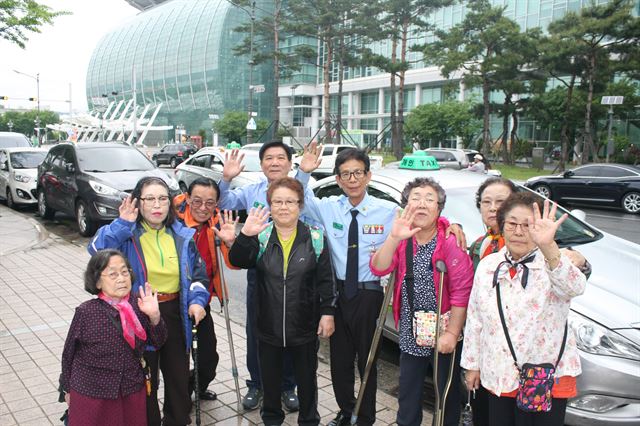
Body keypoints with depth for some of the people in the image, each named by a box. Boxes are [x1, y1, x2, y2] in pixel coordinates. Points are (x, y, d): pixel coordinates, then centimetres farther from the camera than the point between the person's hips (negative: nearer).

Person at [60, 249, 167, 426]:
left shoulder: (139, 303, -12)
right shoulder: (86, 312, -18)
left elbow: (158, 342, -2)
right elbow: (69, 352, -3)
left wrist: (154, 316, -21)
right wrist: (67, 389, 9)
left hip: (132, 391, 2)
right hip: (91, 394, -2)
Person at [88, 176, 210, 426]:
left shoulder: (182, 236, 1)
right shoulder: (126, 234, -8)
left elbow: (198, 273, 7)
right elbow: (97, 249, -27)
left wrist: (197, 300, -8)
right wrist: (123, 223, -32)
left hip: (175, 314, 3)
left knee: (179, 375, 17)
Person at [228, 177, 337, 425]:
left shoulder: (315, 238, -4)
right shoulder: (260, 237, -2)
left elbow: (325, 279, -2)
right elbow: (237, 261, -16)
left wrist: (327, 312, -6)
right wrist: (246, 236, -31)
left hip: (305, 325, -1)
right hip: (268, 325, 1)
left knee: (306, 377, 15)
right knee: (270, 376, 18)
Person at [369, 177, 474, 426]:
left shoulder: (450, 241, -15)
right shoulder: (401, 239, -1)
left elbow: (462, 290, -18)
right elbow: (379, 269, -16)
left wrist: (452, 333, -19)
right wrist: (394, 238, -31)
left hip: (443, 334, -4)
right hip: (410, 333, 4)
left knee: (448, 395, 14)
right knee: (408, 396, 18)